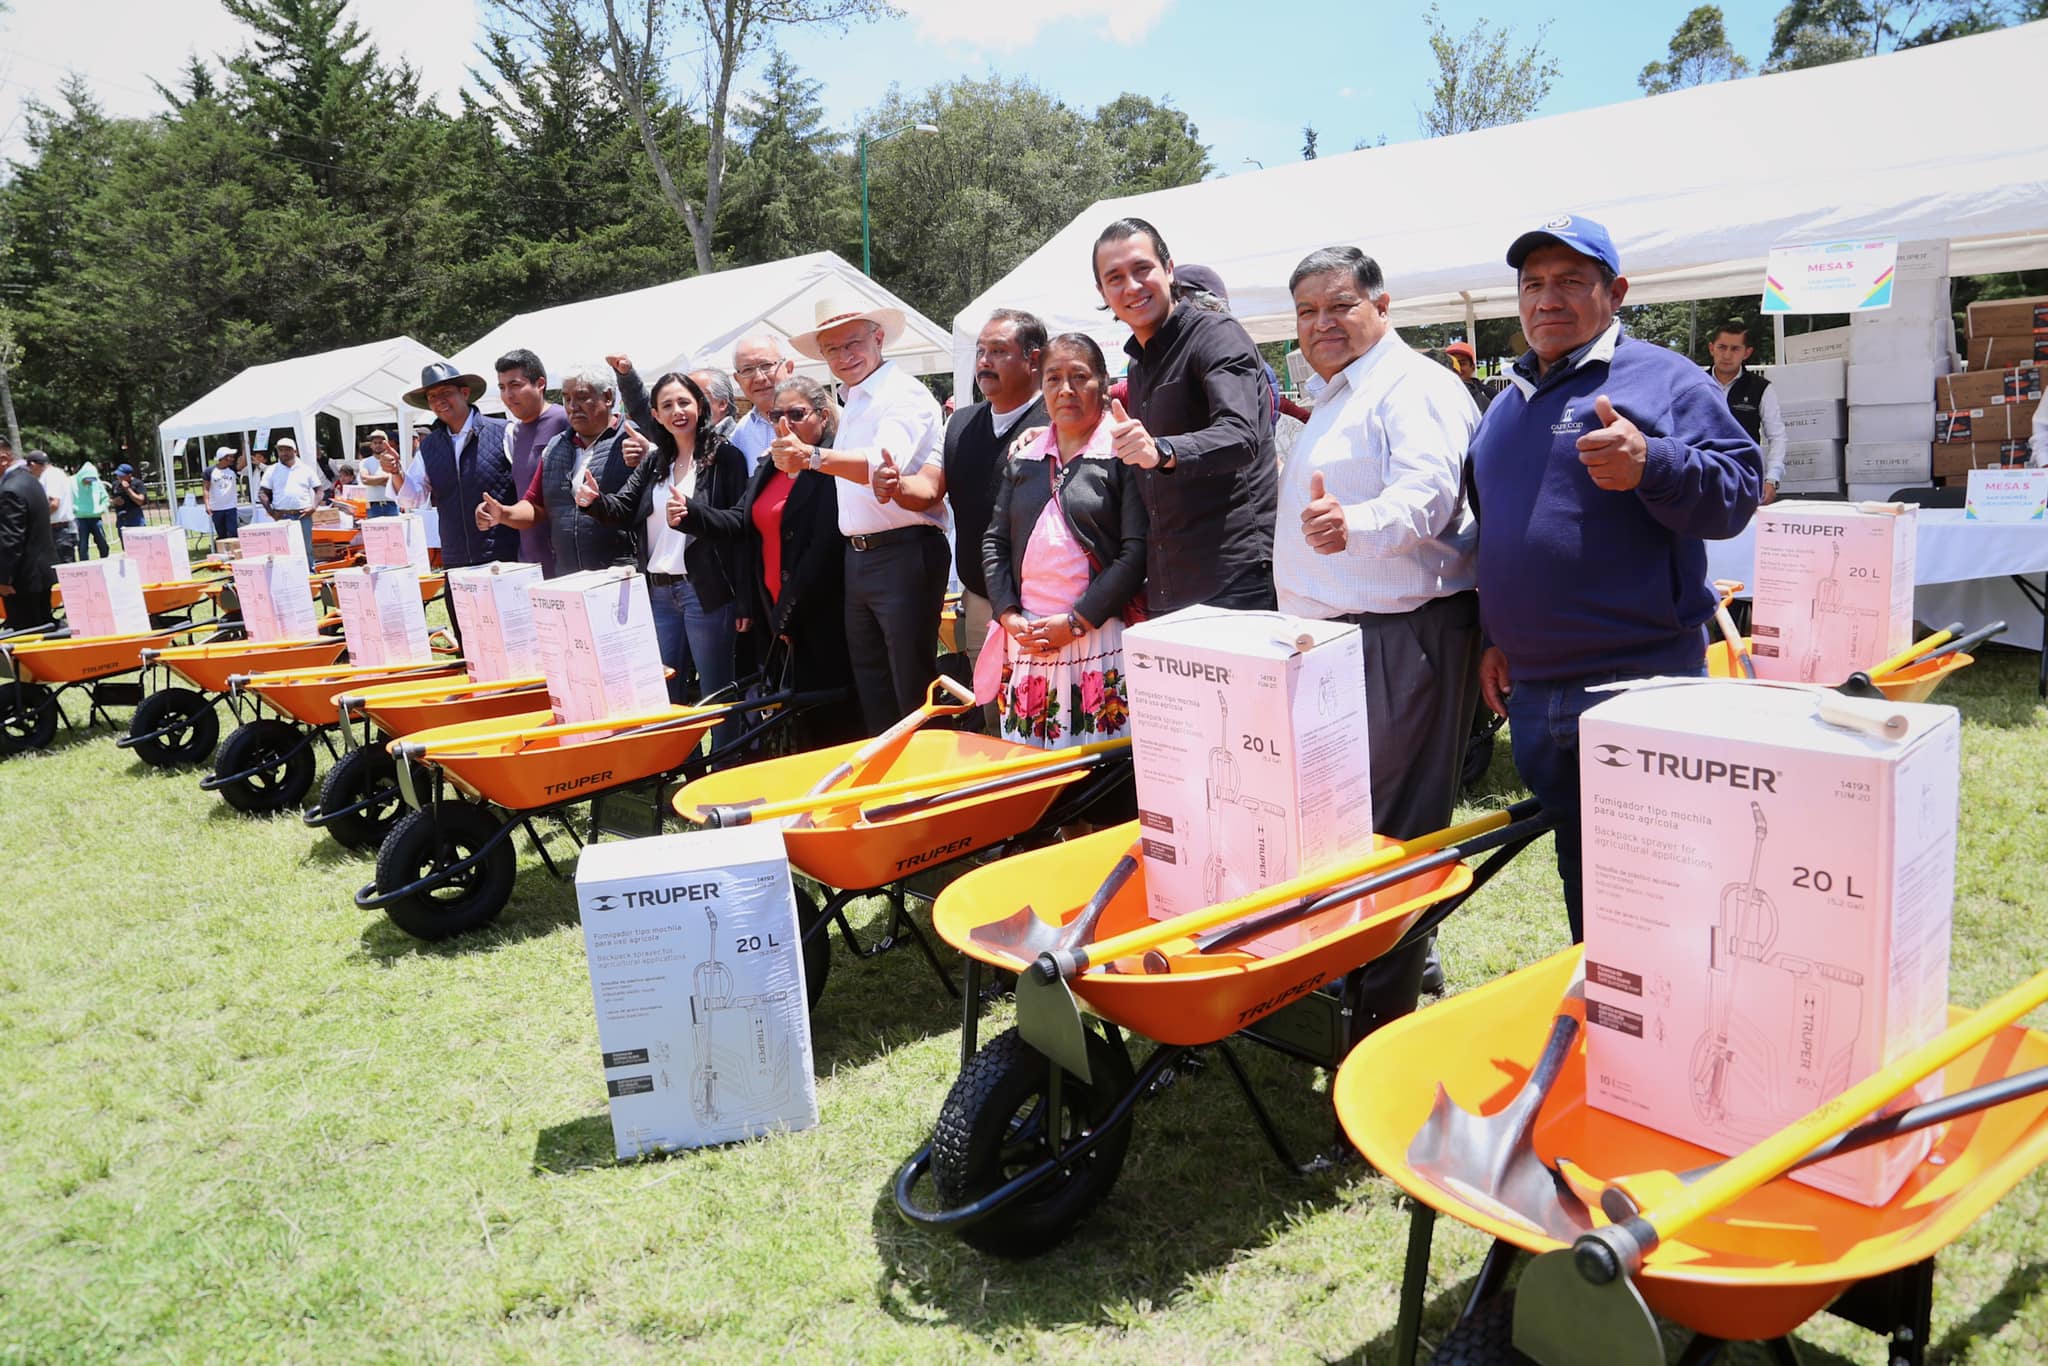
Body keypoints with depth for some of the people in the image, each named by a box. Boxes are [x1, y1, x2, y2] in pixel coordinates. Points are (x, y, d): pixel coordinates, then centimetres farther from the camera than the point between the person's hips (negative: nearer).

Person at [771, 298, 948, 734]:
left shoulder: (904, 394, -12)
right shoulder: (852, 402, 17)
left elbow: (885, 462, -31)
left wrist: (813, 456, -44)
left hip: (904, 555, -9)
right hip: (858, 558, 9)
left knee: (914, 688, -3)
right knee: (872, 694, 16)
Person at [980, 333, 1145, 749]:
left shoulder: (1123, 453, -2)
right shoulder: (1023, 460, 16)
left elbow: (1136, 551, -9)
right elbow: (994, 542, 15)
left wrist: (1077, 622, -12)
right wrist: (1010, 617, 0)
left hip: (1099, 640, -5)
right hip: (1026, 643, 5)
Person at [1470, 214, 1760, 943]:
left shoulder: (1662, 379, -3)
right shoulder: (1507, 403, 17)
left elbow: (1738, 492, -12)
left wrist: (1652, 465, -30)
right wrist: (1494, 637, 20)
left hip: (1639, 687, -6)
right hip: (1531, 693, 7)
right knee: (1578, 882, 18)